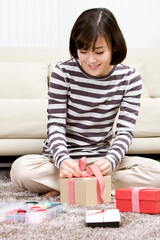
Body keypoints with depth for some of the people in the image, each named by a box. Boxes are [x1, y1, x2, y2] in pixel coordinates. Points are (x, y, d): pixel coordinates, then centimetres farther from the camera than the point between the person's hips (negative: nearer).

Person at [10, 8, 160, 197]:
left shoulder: (129, 78, -5)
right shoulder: (63, 72, -9)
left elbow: (125, 131, -9)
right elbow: (55, 125, -12)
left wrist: (110, 161, -31)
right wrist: (63, 160, -33)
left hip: (102, 158, 2)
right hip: (61, 158, -1)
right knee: (20, 169, -33)